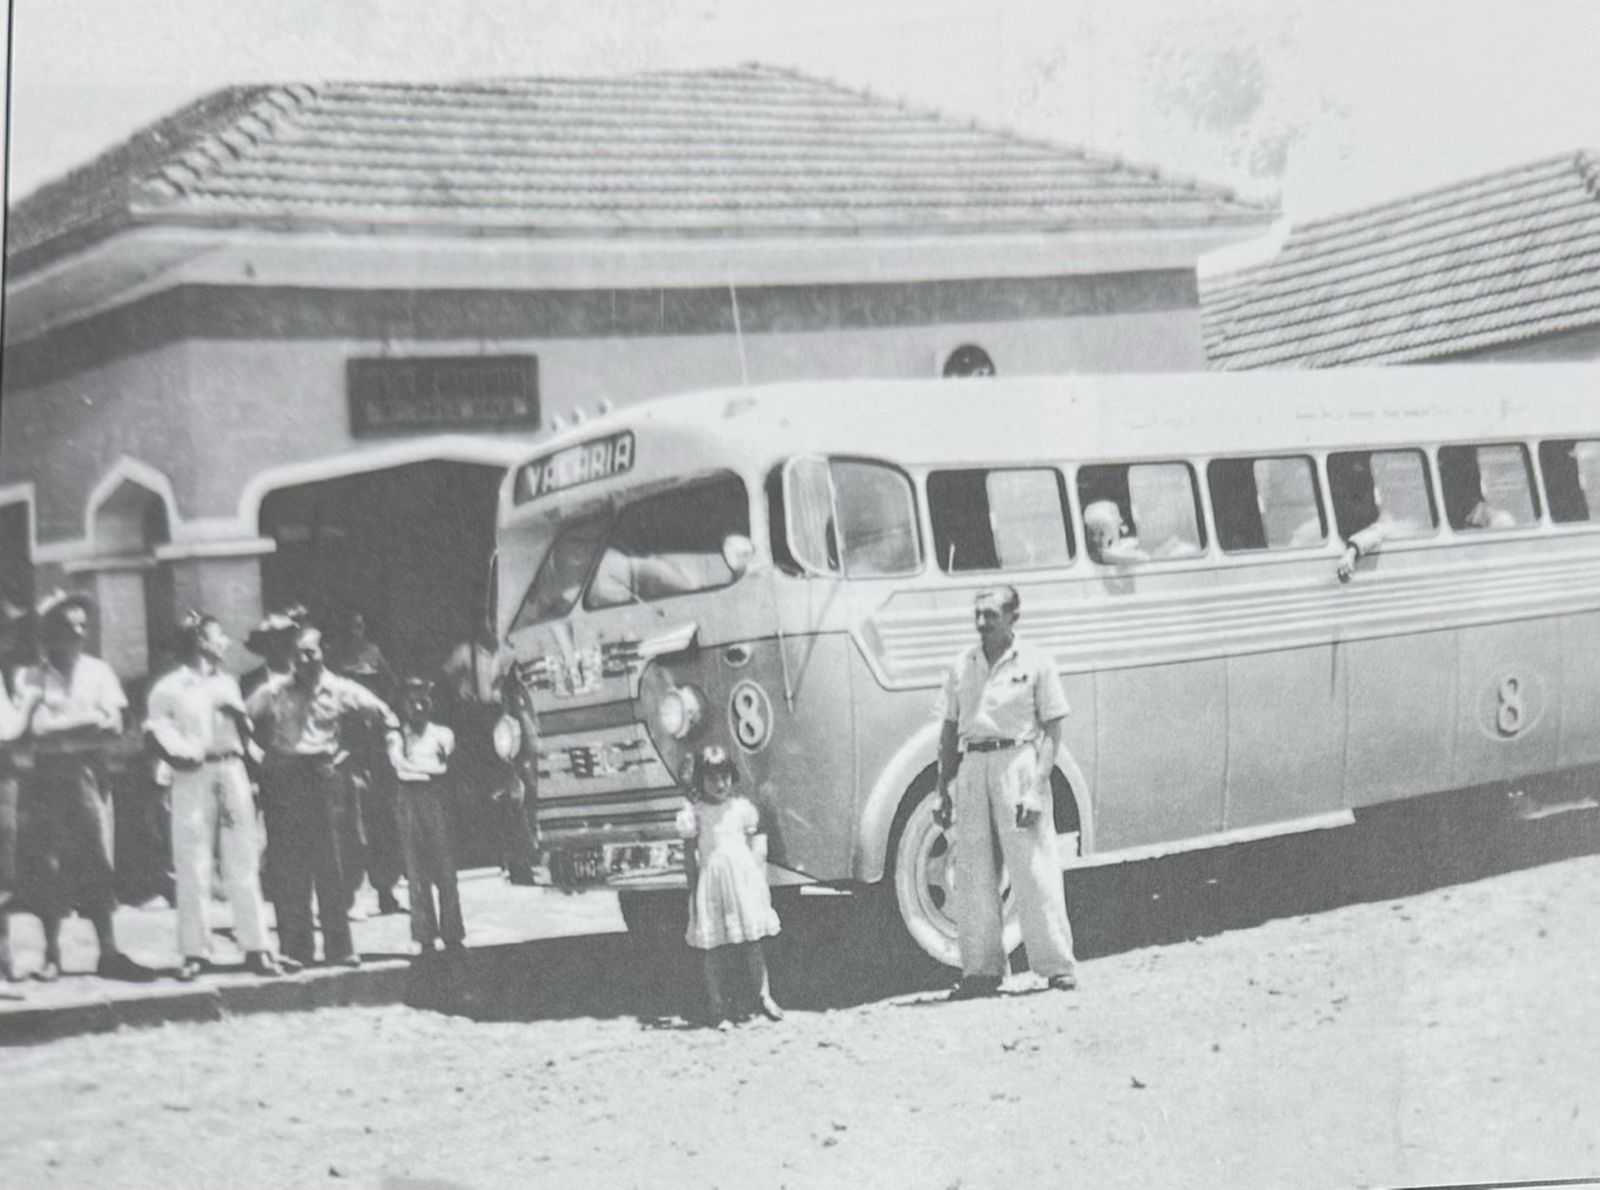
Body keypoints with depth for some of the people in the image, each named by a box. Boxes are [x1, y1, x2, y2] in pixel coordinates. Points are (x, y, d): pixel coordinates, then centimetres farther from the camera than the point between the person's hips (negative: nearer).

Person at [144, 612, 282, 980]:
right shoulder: (169, 688, 0)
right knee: (193, 866, -3)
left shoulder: (227, 683, 17)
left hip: (232, 771, 4)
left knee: (243, 862, 3)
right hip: (193, 777, -4)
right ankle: (195, 952, 3)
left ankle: (255, 947, 4)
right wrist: (185, 752, -16)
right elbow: (156, 732, -6)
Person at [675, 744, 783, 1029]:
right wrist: (692, 893, 3)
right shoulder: (694, 814, -1)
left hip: (743, 880, 1)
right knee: (711, 949, 1)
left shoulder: (742, 808, 4)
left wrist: (761, 884, 5)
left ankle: (764, 996, 18)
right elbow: (691, 856, 3)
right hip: (710, 882, -1)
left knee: (751, 943, 4)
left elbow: (757, 848, 10)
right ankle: (717, 1009, 8)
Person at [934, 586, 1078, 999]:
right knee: (972, 875, 6)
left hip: (1017, 761, -4)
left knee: (1034, 870, -4)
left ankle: (1058, 964, 3)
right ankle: (981, 968, 13)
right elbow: (949, 732, 16)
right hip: (973, 767, 5)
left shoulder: (1034, 663, -1)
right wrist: (943, 791, 12)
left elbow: (1052, 731, -3)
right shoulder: (962, 666, 12)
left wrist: (1037, 787, -13)